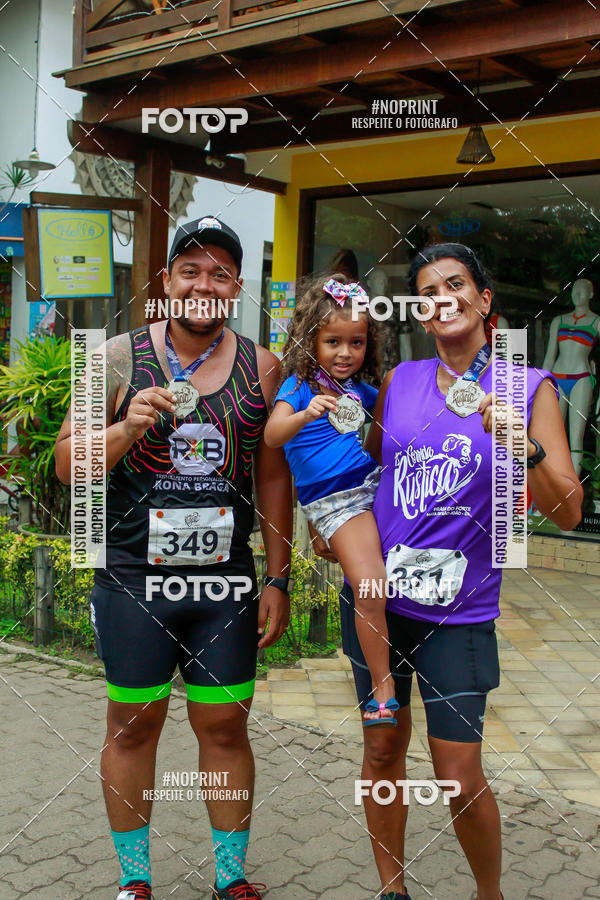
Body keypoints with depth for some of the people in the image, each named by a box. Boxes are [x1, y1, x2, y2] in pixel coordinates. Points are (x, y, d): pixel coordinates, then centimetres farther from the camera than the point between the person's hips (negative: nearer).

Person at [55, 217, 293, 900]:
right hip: (133, 579, -1)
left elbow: (273, 478, 7)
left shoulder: (261, 368, 3)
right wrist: (128, 427, -18)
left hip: (227, 583, 1)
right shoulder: (120, 358, -2)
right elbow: (67, 463, 0)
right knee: (132, 723, 10)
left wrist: (277, 579, 4)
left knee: (224, 726, 9)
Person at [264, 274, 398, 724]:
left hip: (376, 481, 6)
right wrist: (307, 415, -37)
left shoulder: (360, 390, 12)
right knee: (370, 592, -15)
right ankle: (382, 688, -1)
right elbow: (272, 435, -19)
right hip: (335, 501, -6)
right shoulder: (298, 386, -3)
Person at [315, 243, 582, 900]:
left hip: (458, 611, -3)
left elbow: (567, 512, -9)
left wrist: (524, 445, -24)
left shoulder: (528, 388, -5)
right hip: (377, 595, 3)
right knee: (383, 749, 13)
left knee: (460, 778, 0)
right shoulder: (399, 381, 4)